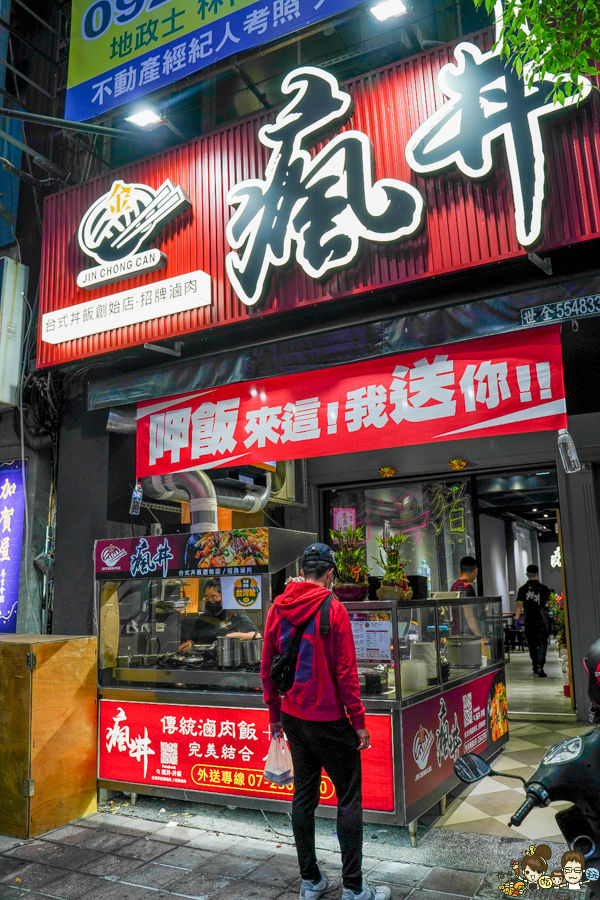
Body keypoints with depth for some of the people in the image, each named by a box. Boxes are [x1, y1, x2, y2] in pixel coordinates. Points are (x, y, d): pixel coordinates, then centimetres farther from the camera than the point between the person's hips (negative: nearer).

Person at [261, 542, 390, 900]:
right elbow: (345, 672, -15)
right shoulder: (333, 608, -14)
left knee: (304, 796, 15)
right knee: (349, 800, 6)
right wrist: (358, 720, -6)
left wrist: (275, 715, 16)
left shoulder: (278, 608, 2)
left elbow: (267, 668, 7)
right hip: (328, 719, -6)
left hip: (292, 717, 6)